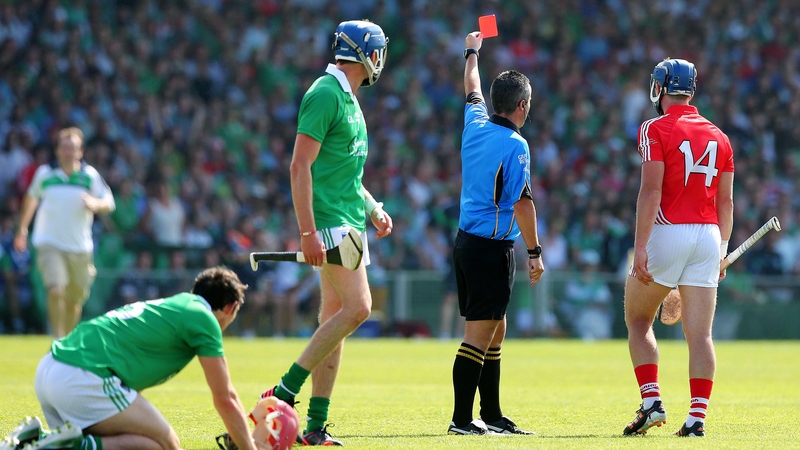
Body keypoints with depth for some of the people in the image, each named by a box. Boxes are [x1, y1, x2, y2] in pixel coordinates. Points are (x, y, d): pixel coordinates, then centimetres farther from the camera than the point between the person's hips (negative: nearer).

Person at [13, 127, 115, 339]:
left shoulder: (90, 175, -2)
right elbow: (31, 197, 19)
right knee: (56, 291, -22)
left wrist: (95, 204, -22)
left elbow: (109, 204, 2)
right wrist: (22, 228, 26)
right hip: (50, 244, -2)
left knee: (75, 301, 9)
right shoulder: (45, 174, 0)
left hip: (80, 247, 2)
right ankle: (58, 340, -15)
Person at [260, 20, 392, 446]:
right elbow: (301, 166, -18)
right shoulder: (324, 94, -12)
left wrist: (373, 208, 17)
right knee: (357, 306, -17)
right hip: (329, 222, -10)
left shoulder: (348, 99, 18)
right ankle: (284, 392, -14)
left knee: (334, 319, 6)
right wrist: (308, 232, -23)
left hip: (349, 223, 10)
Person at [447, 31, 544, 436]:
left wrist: (472, 52, 46)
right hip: (492, 247, -9)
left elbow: (473, 89, 28)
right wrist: (535, 252, -12)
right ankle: (462, 419, -10)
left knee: (495, 329, 15)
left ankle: (492, 416, 19)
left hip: (467, 239, 9)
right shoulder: (514, 145, -15)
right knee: (479, 333, -8)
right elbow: (521, 202, -18)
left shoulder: (475, 125, 7)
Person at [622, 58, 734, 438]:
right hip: (708, 236, 4)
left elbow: (651, 191, -14)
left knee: (637, 321, 12)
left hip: (668, 233, -4)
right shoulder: (718, 137, 12)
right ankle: (697, 416, -4)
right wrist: (721, 250, 22)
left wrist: (640, 246, -16)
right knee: (700, 333, 3)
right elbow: (726, 201, 13)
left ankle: (651, 402, -1)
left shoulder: (656, 130, -5)